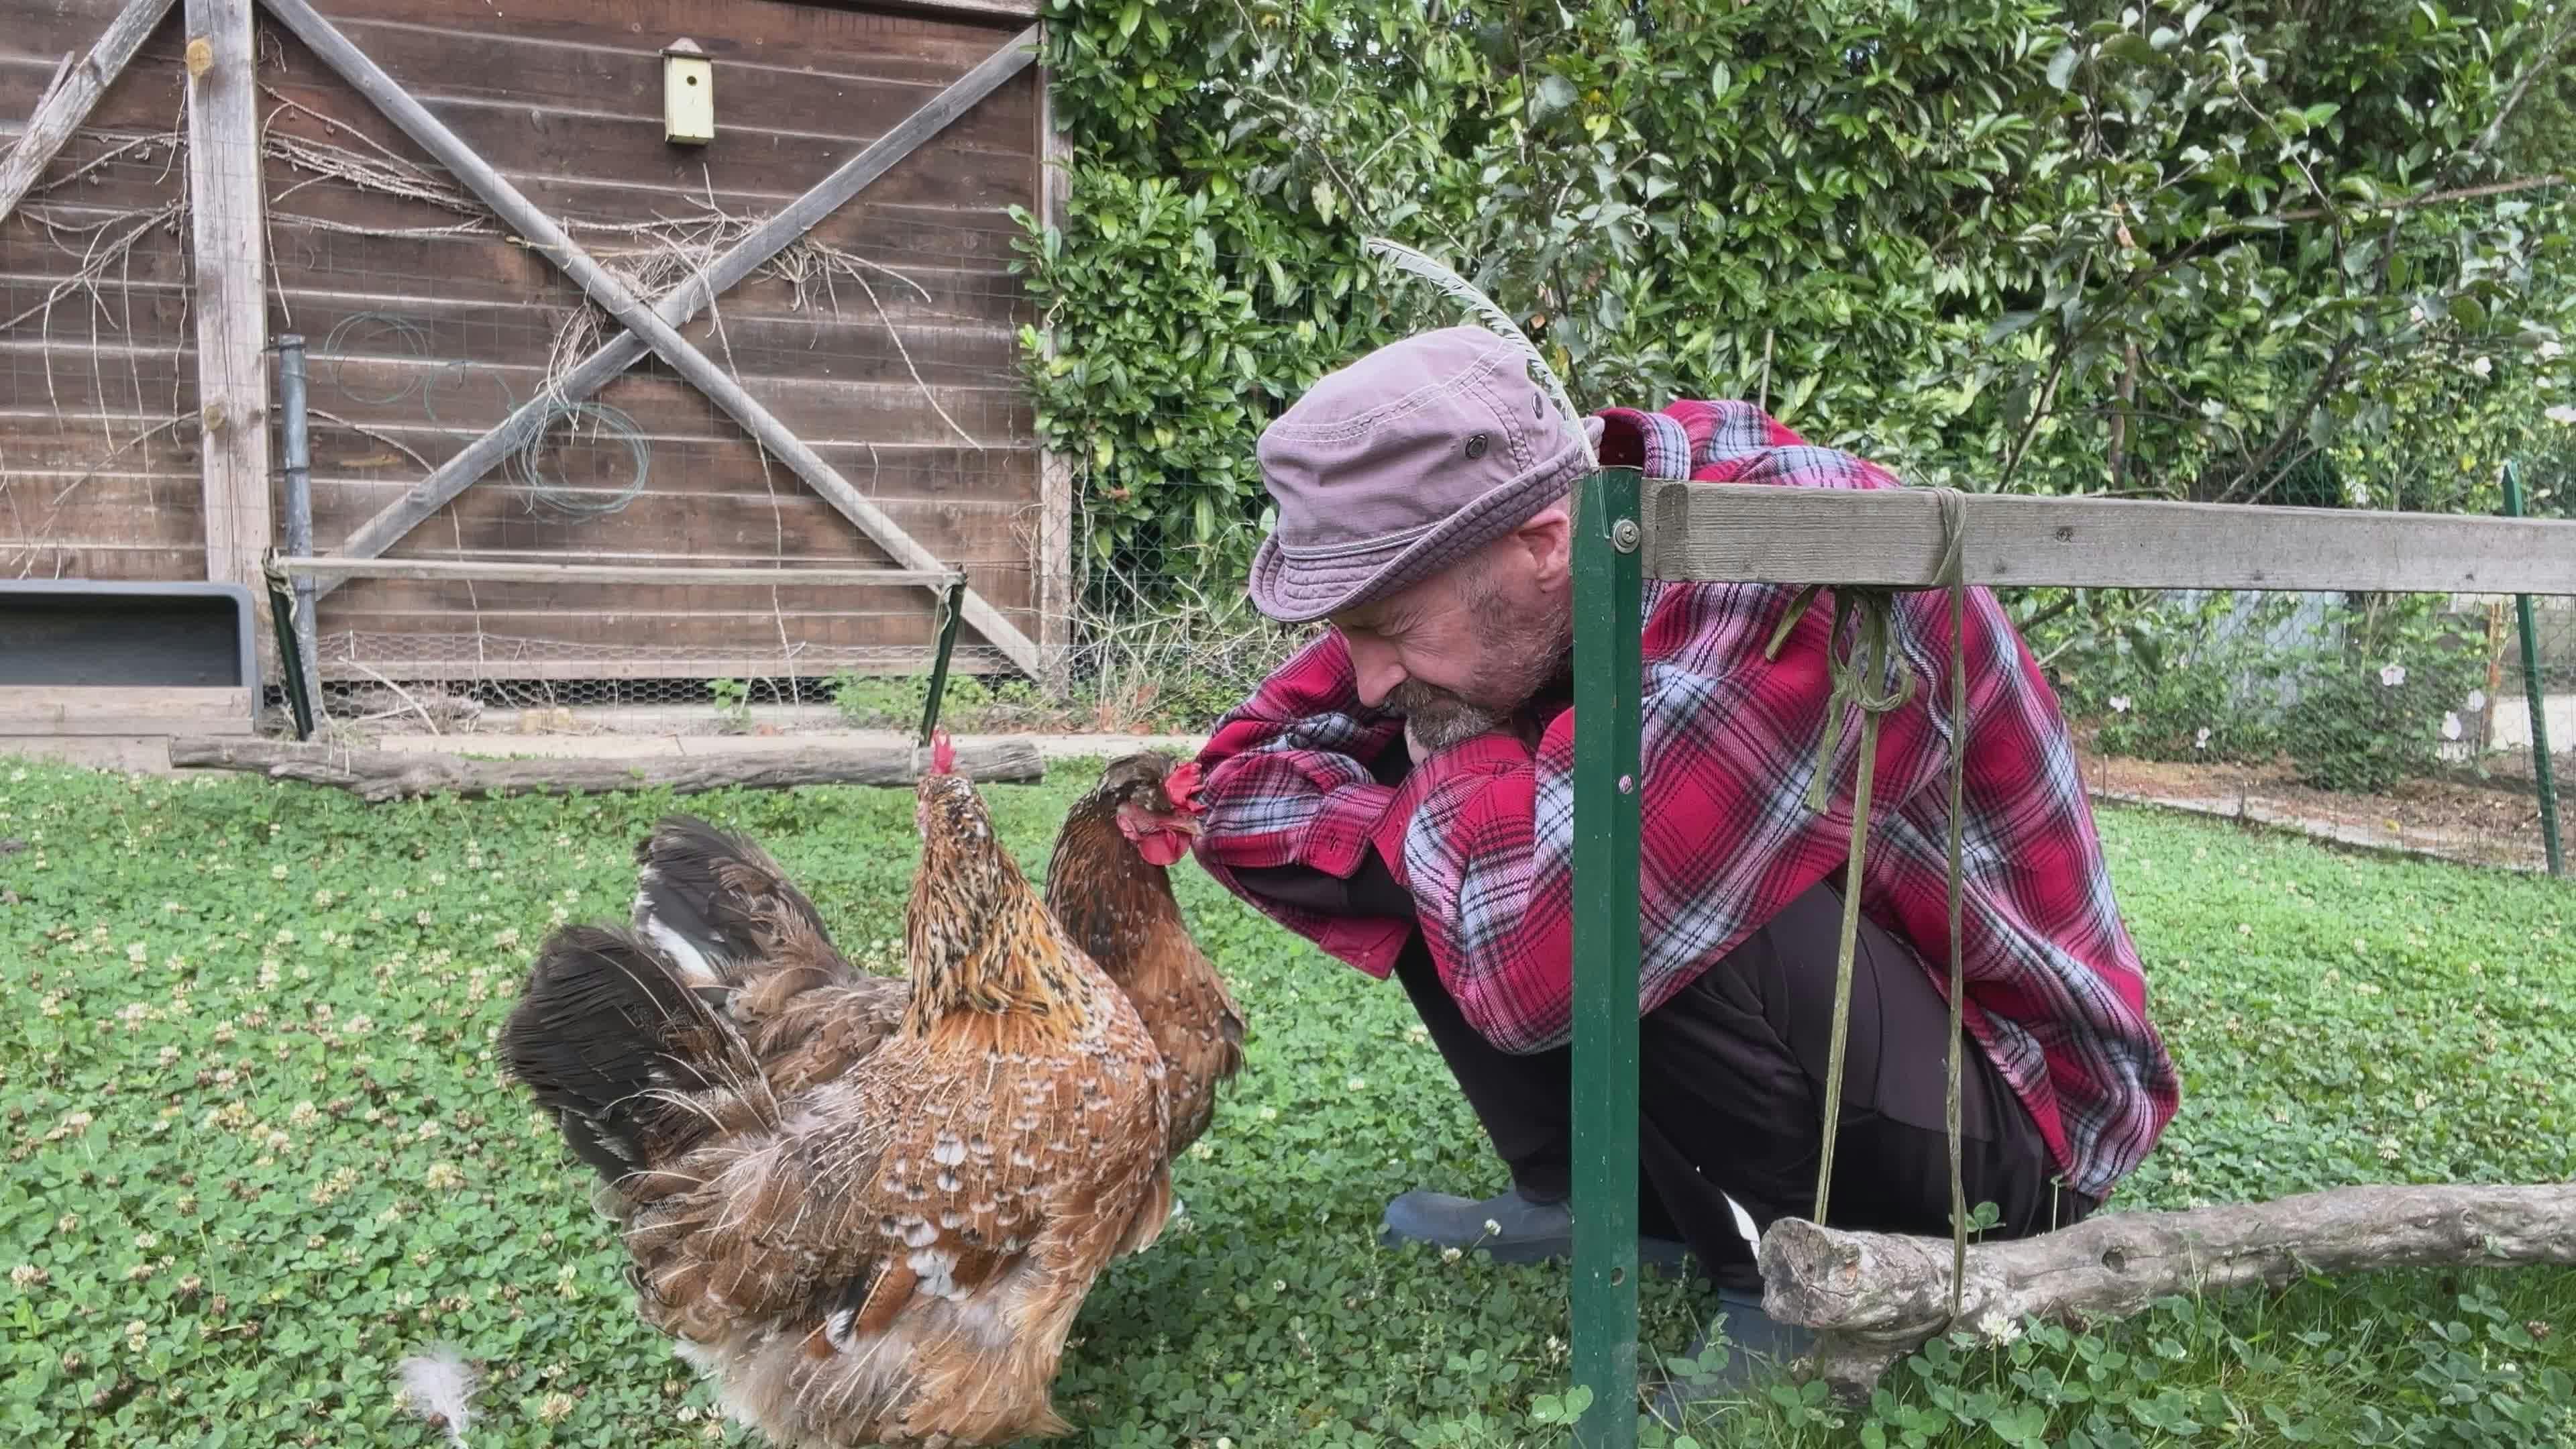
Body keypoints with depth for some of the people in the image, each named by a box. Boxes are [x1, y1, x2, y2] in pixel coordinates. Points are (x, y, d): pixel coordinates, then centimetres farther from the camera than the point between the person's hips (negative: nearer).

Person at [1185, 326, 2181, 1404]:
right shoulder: (1515, 565, -11)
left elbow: (1534, 961, -42)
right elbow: (1239, 783, -6)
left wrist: (1455, 753, -21)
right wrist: (1478, 832, -24)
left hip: (2007, 1109, -7)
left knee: (1615, 902, -34)